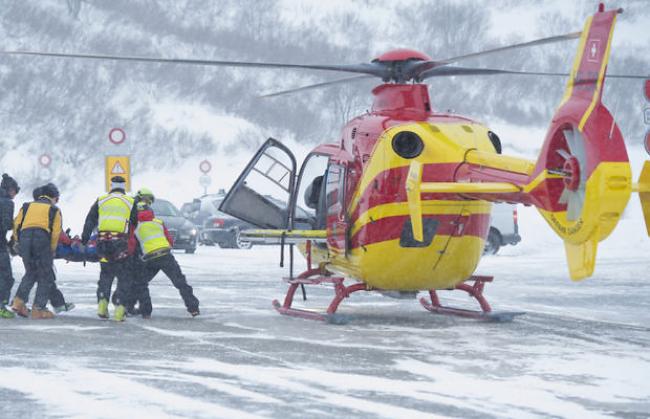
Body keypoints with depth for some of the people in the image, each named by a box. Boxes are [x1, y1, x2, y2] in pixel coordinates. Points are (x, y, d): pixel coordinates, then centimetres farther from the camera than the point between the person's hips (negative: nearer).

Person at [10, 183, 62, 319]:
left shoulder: (27, 206, 25)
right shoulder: (54, 210, 17)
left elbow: (16, 224, 16)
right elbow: (55, 233, 8)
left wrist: (18, 242, 23)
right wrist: (52, 251, 16)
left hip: (24, 238, 4)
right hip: (42, 239, -4)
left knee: (31, 272, 21)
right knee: (46, 277, 6)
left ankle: (19, 301, 6)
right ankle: (38, 309, 1)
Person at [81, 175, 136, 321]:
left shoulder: (101, 201, 12)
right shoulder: (130, 202, 8)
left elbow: (90, 221, 9)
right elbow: (136, 224, 12)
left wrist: (84, 240, 11)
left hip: (103, 242, 2)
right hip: (121, 243, -2)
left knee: (105, 275, 16)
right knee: (123, 277, 5)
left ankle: (102, 303, 1)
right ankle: (119, 308, -5)